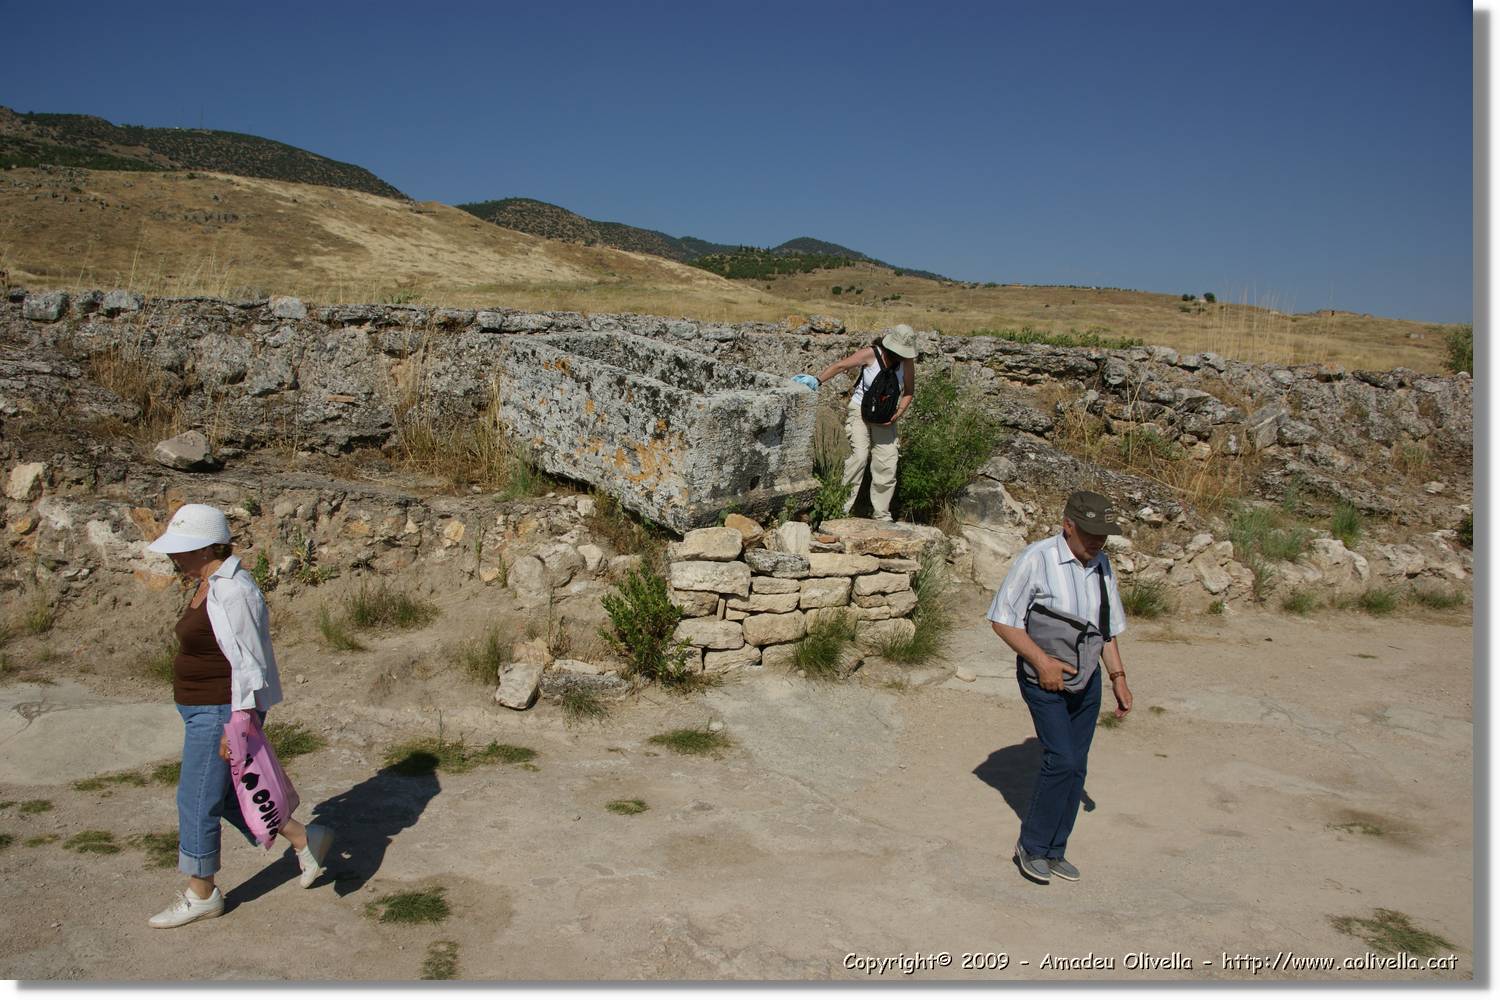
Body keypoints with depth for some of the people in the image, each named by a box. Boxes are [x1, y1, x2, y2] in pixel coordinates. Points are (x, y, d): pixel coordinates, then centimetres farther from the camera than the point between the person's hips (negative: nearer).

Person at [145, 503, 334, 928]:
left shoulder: (232, 593, -23)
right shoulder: (208, 585, 8)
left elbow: (249, 664, -24)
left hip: (222, 713, -10)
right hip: (204, 711, 10)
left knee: (197, 800, 3)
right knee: (225, 794, 18)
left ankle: (201, 895, 20)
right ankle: (305, 840, 28)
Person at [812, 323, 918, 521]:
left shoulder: (907, 361, -7)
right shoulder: (871, 354, -16)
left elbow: (908, 392, 4)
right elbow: (840, 365, -14)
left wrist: (897, 414, -10)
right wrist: (817, 380, -27)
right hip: (861, 410, -4)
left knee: (887, 465, -1)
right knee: (859, 455, -24)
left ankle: (882, 516, 11)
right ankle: (843, 505, -19)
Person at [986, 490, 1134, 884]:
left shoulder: (1101, 564, 4)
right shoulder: (1036, 559, -16)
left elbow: (1108, 628, 15)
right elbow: (1002, 619, -15)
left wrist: (1118, 677, 9)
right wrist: (1041, 661, -20)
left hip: (1086, 680, 6)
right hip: (1044, 679, -6)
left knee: (1076, 767, 8)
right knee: (1062, 760, -14)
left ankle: (1054, 851, 22)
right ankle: (1031, 845, 6)